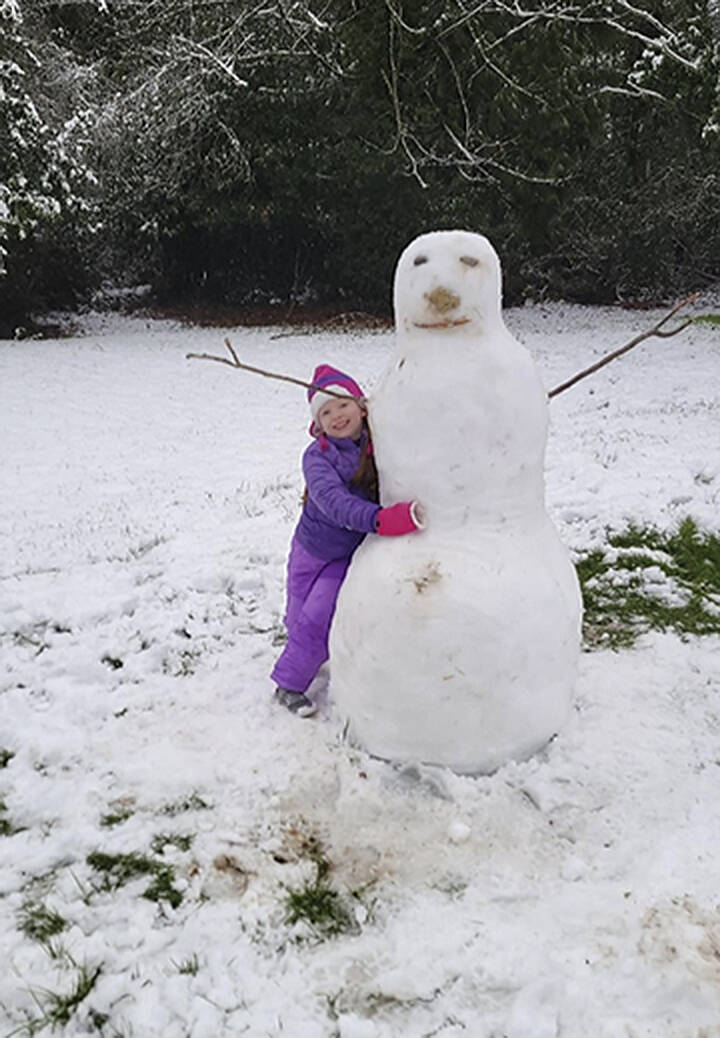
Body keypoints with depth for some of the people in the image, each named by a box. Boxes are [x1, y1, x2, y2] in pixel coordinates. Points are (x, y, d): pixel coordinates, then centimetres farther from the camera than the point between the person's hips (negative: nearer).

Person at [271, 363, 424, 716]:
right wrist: (381, 519, -55)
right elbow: (334, 502, -41)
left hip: (352, 554, 1)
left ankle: (290, 683, 24)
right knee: (299, 617, 11)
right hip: (312, 549, -1)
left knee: (318, 621, -2)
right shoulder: (317, 457, -24)